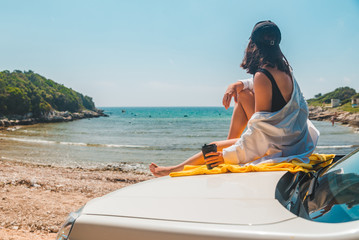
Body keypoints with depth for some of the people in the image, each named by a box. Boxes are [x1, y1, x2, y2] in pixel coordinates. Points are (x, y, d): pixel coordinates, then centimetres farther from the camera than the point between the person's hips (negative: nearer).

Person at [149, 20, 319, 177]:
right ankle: (230, 141, 22)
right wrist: (237, 85, 5)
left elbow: (261, 130, -25)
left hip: (277, 146, -8)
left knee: (214, 148, 1)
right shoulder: (283, 68, 3)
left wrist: (226, 155, -20)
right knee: (244, 94, 13)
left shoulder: (262, 76, -23)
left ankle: (176, 169, 21)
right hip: (292, 136, 8)